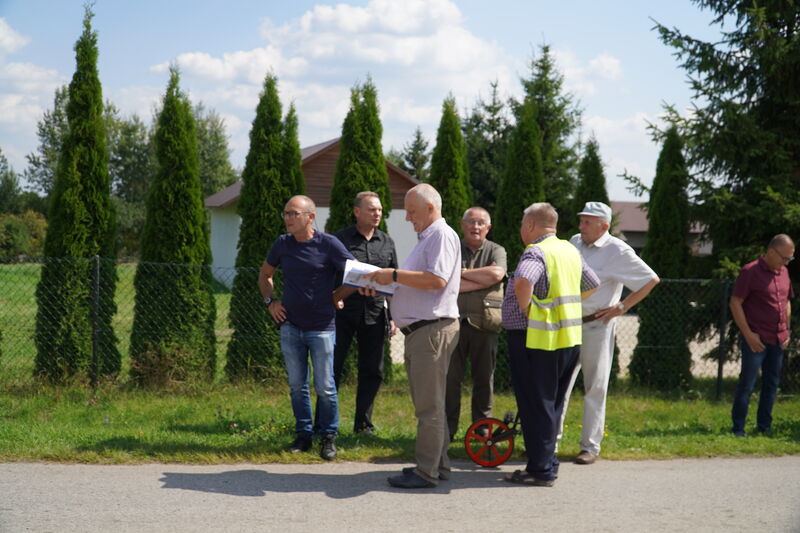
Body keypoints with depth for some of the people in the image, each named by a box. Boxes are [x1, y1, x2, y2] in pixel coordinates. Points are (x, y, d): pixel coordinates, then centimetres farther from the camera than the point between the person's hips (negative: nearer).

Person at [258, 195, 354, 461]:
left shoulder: (328, 244, -9)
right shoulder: (282, 244, 3)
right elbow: (265, 275, 20)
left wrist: (337, 296, -8)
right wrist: (270, 301, 7)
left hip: (321, 327, -4)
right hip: (290, 327, 4)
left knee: (325, 387, 0)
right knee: (297, 385, 9)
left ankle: (328, 437, 13)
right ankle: (303, 434, 21)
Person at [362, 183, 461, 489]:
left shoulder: (442, 235, -10)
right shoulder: (427, 237, 22)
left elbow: (436, 280, -23)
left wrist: (394, 275, -16)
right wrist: (383, 287, 13)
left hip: (433, 330, -11)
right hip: (420, 331, 11)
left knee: (428, 405, -7)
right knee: (428, 403, 15)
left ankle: (427, 472, -4)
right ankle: (437, 464, 22)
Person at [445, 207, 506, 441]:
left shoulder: (496, 251, 9)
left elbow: (497, 274, -13)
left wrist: (463, 273, -7)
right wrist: (481, 281, -9)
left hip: (484, 322, 1)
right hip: (454, 320, 0)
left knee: (484, 377, 7)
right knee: (450, 376, -1)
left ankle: (482, 426, 18)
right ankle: (448, 428, 8)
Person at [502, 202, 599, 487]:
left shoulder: (536, 252, -14)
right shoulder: (570, 250, 13)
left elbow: (524, 281, -35)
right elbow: (591, 285, 26)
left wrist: (524, 309, -19)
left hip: (536, 338, -9)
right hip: (568, 338, 9)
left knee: (535, 405, -2)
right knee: (552, 404, 18)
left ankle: (540, 469, 1)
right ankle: (548, 461, 25)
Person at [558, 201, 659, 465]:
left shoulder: (617, 251, -9)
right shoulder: (574, 243, 8)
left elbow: (651, 280, -7)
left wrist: (622, 307, -8)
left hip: (596, 326, -5)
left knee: (595, 388, 3)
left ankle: (590, 446, 10)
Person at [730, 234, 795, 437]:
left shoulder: (783, 273, 11)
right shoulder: (750, 272, -11)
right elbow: (735, 303, -12)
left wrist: (786, 330, 12)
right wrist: (748, 334, -14)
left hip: (778, 341, 7)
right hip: (756, 340, -7)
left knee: (772, 384, 11)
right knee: (746, 384, -3)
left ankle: (765, 427, 20)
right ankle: (738, 429, 4)